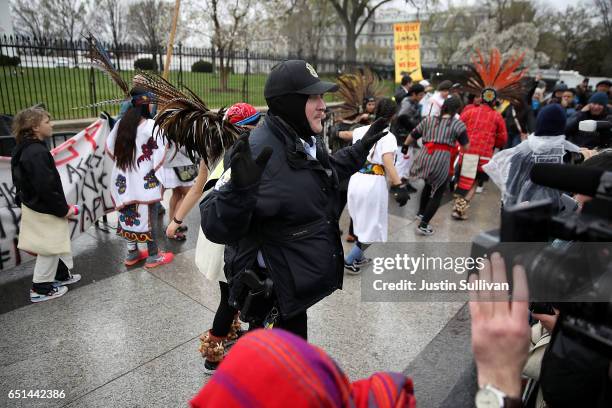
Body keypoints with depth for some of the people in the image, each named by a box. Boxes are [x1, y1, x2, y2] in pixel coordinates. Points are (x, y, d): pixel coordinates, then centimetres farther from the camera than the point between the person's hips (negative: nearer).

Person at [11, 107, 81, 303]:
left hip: (32, 205, 10)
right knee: (49, 249, 6)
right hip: (44, 211, -10)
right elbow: (45, 187, -28)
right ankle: (41, 289, 19)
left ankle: (62, 274, 38)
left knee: (56, 242, 23)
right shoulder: (37, 153, -25)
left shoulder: (25, 148, 6)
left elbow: (22, 180, 14)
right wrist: (63, 209, -17)